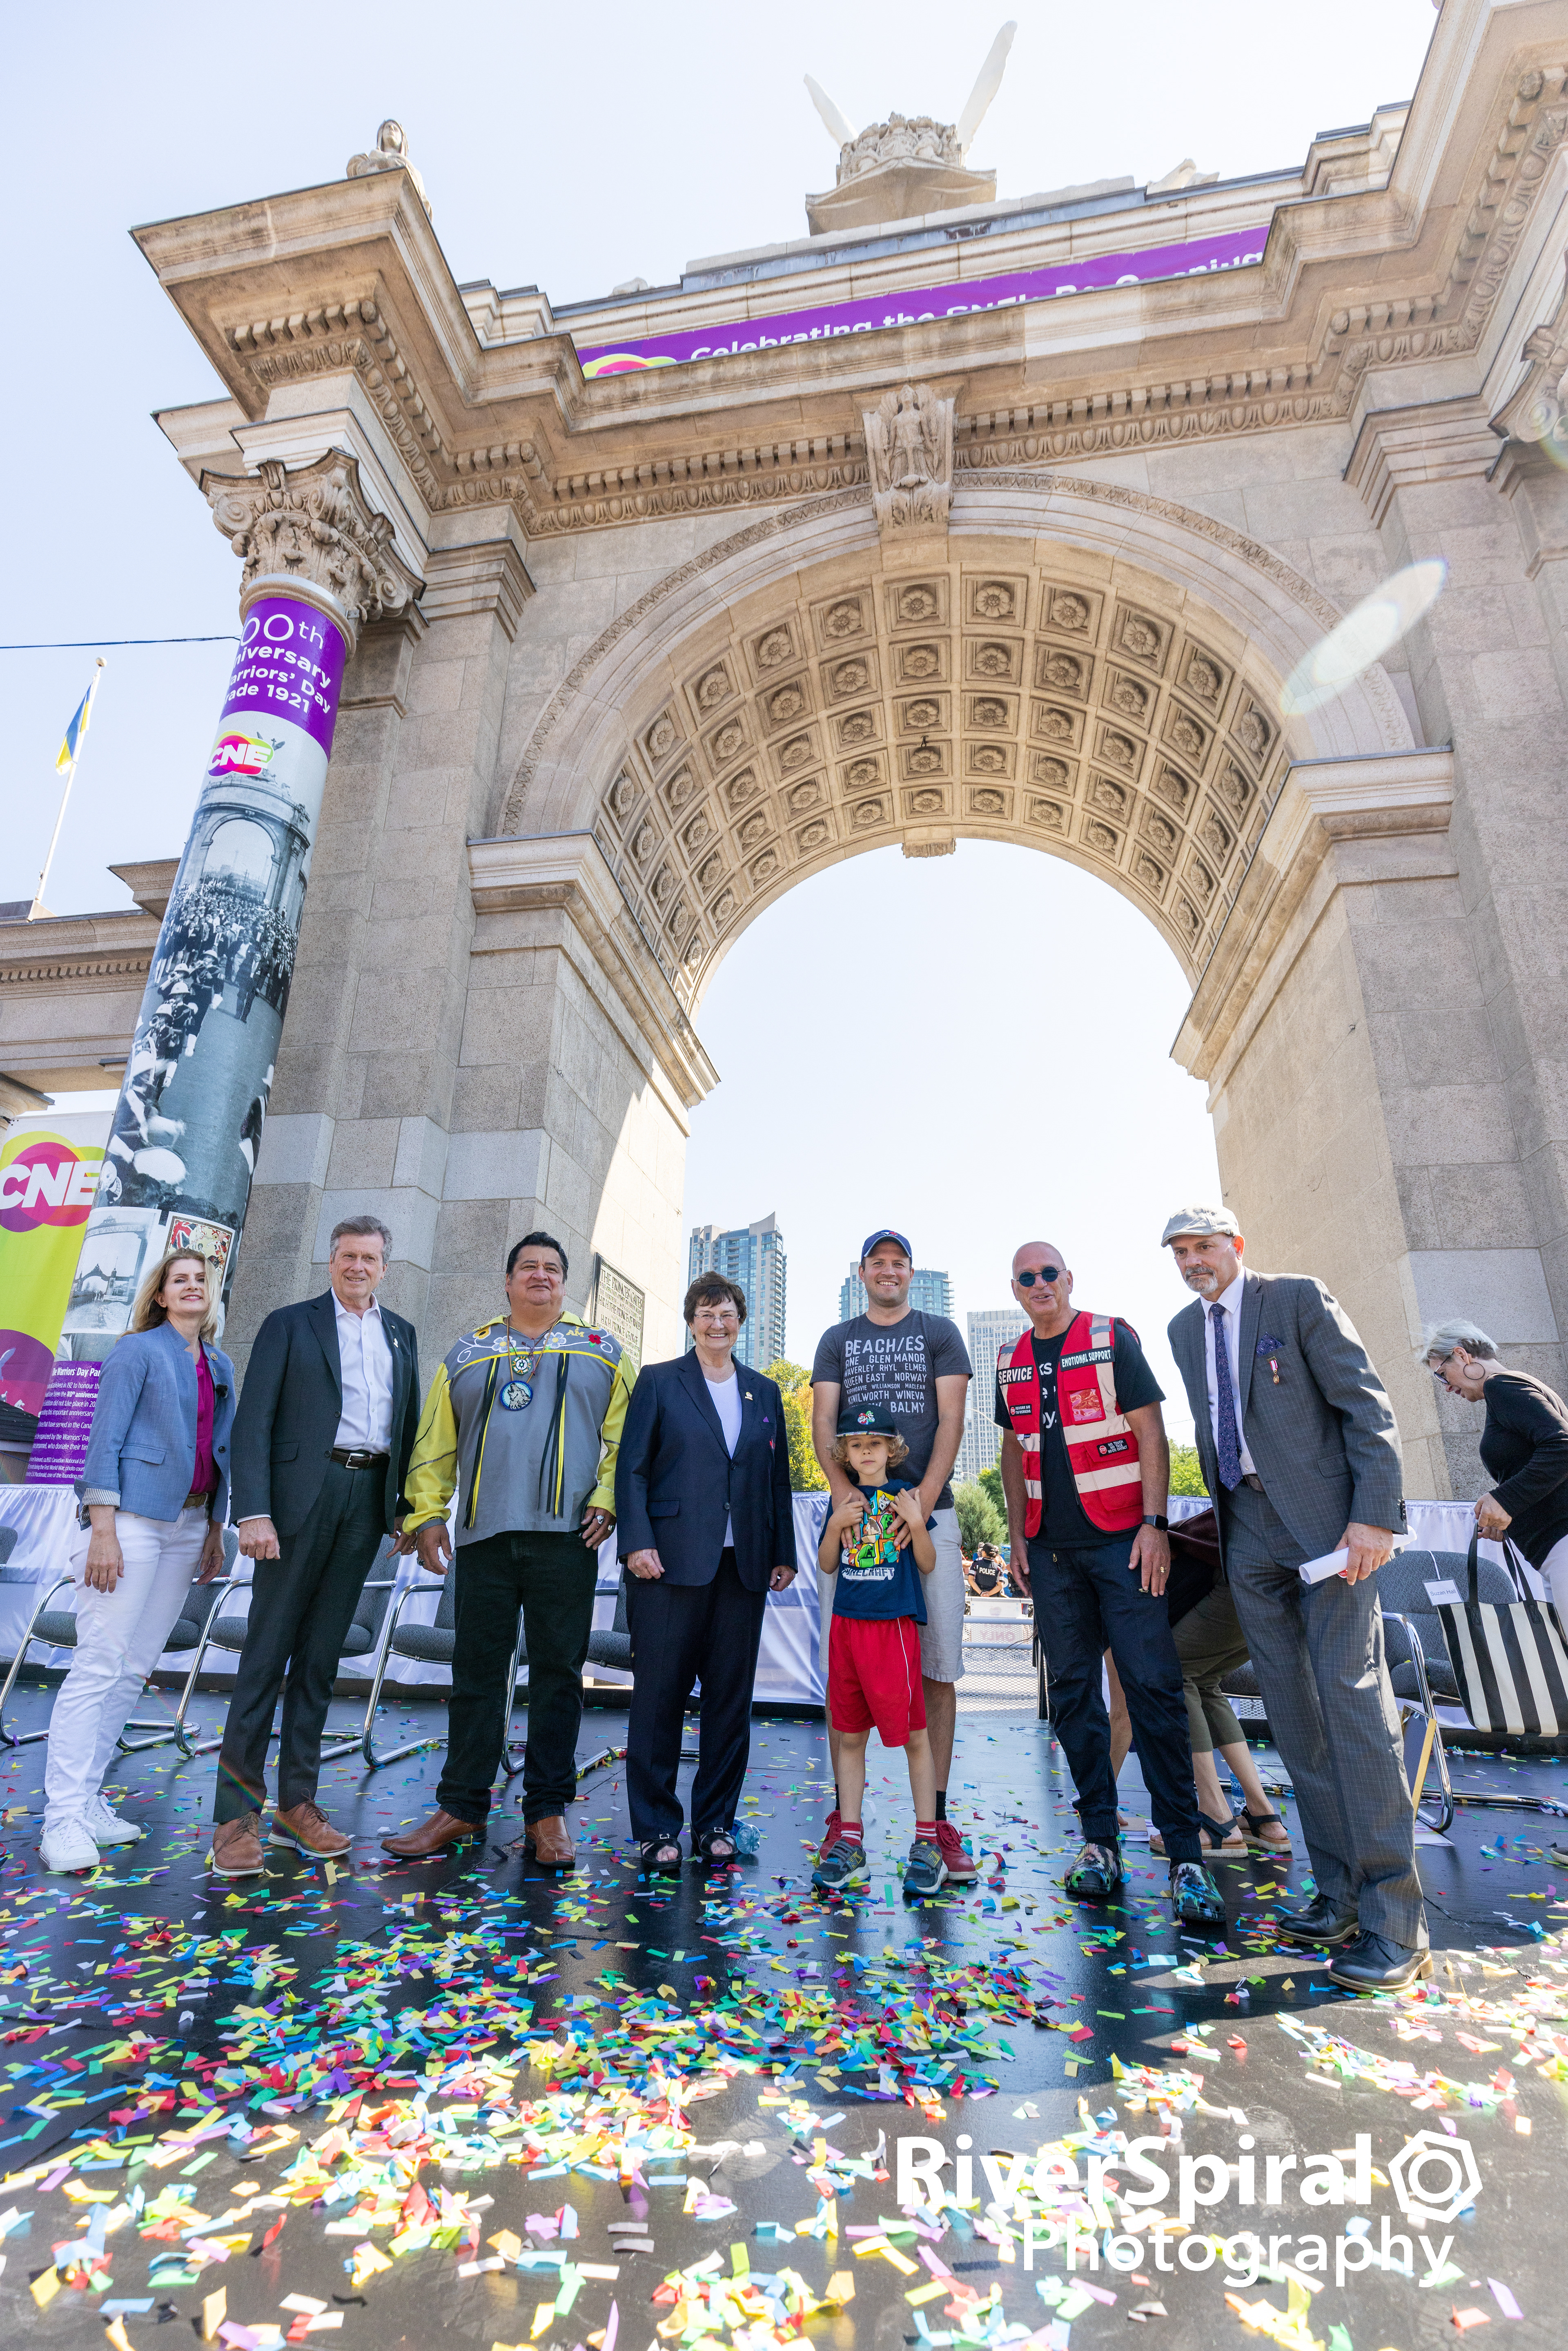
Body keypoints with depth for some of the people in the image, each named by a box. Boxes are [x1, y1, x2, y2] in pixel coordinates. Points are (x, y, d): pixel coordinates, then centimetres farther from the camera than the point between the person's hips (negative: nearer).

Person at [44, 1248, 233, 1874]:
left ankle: (88, 1802, 19)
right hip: (134, 1516, -6)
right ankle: (64, 1820, 3)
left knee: (136, 1668, 9)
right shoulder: (137, 1351, -3)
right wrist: (102, 1530, -15)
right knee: (100, 1664, -5)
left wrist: (216, 1531, 13)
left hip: (188, 1525, 6)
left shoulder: (221, 1367, 14)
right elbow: (105, 1441, -8)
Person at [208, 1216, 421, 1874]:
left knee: (321, 1656, 11)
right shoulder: (290, 1324, 3)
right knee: (267, 1652, 0)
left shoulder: (400, 1333, 15)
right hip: (302, 1493, -4)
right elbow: (254, 1421, -4)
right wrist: (253, 1512, -14)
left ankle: (296, 1805, 20)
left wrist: (406, 1505, 7)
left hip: (367, 1499, 4)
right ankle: (236, 1814, 10)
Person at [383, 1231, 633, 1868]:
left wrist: (607, 1498, -7)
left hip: (565, 1535, -1)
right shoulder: (468, 1352, 15)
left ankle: (547, 1813, 16)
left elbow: (623, 1434, 5)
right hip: (484, 1535, 2)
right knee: (476, 1672, 7)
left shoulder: (600, 1351, 10)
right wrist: (428, 1513, 5)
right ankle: (462, 1809, 21)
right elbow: (436, 1443, 14)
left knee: (558, 1672, 4)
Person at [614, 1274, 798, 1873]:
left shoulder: (764, 1391, 14)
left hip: (743, 1565, 3)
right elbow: (631, 1468, -1)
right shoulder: (658, 1381, 4)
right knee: (660, 1695, 2)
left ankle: (715, 1824, 23)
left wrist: (784, 1553, 10)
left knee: (731, 1698, 9)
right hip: (671, 1560, -3)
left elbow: (779, 1478, 14)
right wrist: (637, 1542, -11)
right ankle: (657, 1829, 17)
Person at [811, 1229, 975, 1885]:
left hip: (928, 1511, -1)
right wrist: (842, 1489, -14)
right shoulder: (837, 1340, 14)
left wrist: (924, 1498, -13)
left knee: (937, 1665, 0)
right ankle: (844, 1813, 14)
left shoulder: (939, 1333, 11)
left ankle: (936, 1818, 11)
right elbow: (822, 1421, 5)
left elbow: (950, 1419, 1)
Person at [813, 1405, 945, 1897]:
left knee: (914, 1733, 2)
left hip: (895, 1624, -4)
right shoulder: (843, 1501, 9)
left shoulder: (905, 1495, -1)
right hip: (846, 1624, 4)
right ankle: (850, 1840, 21)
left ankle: (927, 1842, 16)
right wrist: (836, 1525, -6)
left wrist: (917, 1524, -17)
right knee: (849, 1735, 10)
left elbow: (927, 1565, 0)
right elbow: (826, 1566, 10)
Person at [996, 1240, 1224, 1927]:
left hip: (1120, 1537, -4)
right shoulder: (1011, 1363, 9)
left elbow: (1150, 1432, -6)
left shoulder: (1111, 1339, -4)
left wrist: (1154, 1523, -13)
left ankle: (1185, 1855, 3)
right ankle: (1100, 1843, 19)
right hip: (1052, 1548, 5)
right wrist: (1018, 1534, 10)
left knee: (1152, 1686, -6)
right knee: (1071, 1691, 8)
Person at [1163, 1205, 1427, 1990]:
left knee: (1351, 1697, -8)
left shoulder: (1298, 1299, -3)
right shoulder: (1184, 1329, 14)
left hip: (1324, 1517, -5)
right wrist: (1222, 1509, 16)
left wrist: (1374, 1516, -15)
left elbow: (1367, 1405, -7)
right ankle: (1339, 1898, 16)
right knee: (1292, 1712, 7)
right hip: (1247, 1529, 6)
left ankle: (1394, 1921, 1)